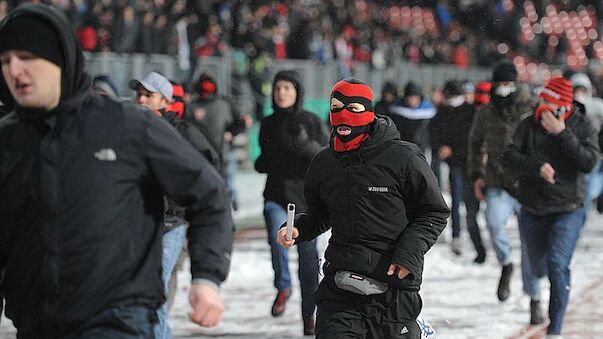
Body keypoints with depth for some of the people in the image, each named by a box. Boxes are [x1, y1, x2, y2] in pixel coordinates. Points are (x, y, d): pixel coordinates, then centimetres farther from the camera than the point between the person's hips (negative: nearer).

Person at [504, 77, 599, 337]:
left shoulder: (582, 126, -6)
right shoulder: (530, 125, -3)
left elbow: (588, 162, -18)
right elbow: (510, 156, -11)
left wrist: (562, 134, -24)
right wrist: (538, 167, -28)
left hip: (567, 210, -3)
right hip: (532, 209, 3)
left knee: (557, 264, -20)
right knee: (537, 264, 19)